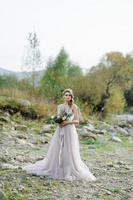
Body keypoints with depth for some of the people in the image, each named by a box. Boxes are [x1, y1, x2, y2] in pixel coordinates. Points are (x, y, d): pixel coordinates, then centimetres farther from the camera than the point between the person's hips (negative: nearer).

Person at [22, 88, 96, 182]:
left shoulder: (74, 107, 1)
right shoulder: (60, 106, 10)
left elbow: (77, 121, -2)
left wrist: (67, 122, -15)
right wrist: (59, 121, -10)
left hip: (70, 131, -3)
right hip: (60, 131, 3)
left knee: (69, 152, -4)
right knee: (57, 151, 4)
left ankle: (70, 172, 6)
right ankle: (57, 170, 17)